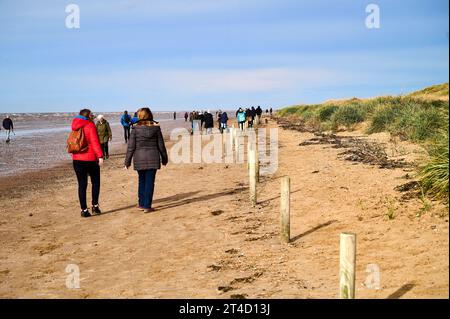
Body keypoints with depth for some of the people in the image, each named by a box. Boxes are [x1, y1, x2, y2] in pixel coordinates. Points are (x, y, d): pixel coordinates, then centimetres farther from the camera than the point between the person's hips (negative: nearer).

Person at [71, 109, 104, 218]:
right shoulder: (90, 126, -8)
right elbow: (95, 142, -16)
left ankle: (84, 210, 4)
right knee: (95, 182, 13)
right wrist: (100, 156, -18)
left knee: (82, 185, 5)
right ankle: (95, 205, 7)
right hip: (90, 159, -5)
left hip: (77, 159, 5)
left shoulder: (75, 127, 10)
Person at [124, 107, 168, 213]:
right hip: (153, 158, 0)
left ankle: (142, 204, 22)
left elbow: (131, 147, -4)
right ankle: (147, 206, 4)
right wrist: (164, 159, 16)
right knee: (150, 182, 3)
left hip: (139, 159, 0)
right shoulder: (156, 128, -1)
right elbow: (161, 145, 4)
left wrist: (127, 162, 4)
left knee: (142, 181, 16)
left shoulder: (136, 129, -6)